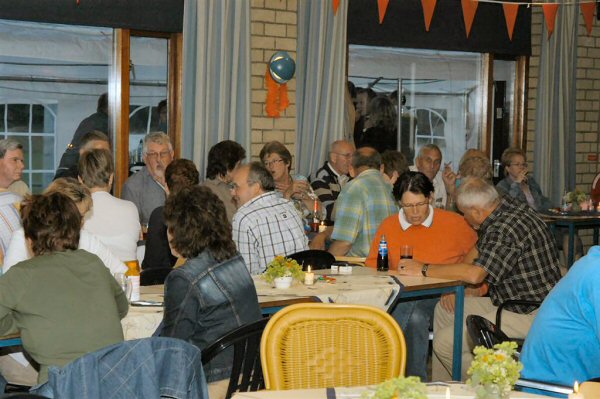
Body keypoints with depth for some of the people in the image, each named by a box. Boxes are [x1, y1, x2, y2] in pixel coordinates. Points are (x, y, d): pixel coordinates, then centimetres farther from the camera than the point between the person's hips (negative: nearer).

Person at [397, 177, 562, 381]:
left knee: (445, 342, -16)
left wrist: (424, 269, -21)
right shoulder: (507, 208, 7)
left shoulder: (506, 228, -24)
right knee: (443, 310, 15)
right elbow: (477, 252, 19)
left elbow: (475, 273, -33)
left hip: (530, 315, -11)